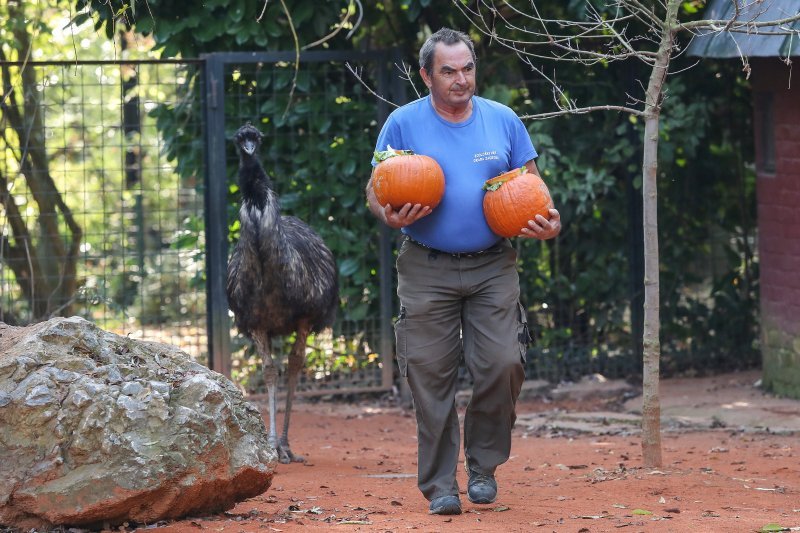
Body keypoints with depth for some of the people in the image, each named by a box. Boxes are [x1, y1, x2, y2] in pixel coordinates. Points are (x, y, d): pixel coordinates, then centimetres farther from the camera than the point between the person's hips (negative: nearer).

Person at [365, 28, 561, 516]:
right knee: (432, 376, -2)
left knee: (503, 364, -10)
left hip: (493, 269, 1)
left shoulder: (503, 121, 7)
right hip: (427, 270, -1)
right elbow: (376, 188, 5)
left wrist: (548, 223, -7)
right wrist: (390, 216, -18)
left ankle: (483, 466, 10)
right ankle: (440, 484, 6)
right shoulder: (404, 123, 1)